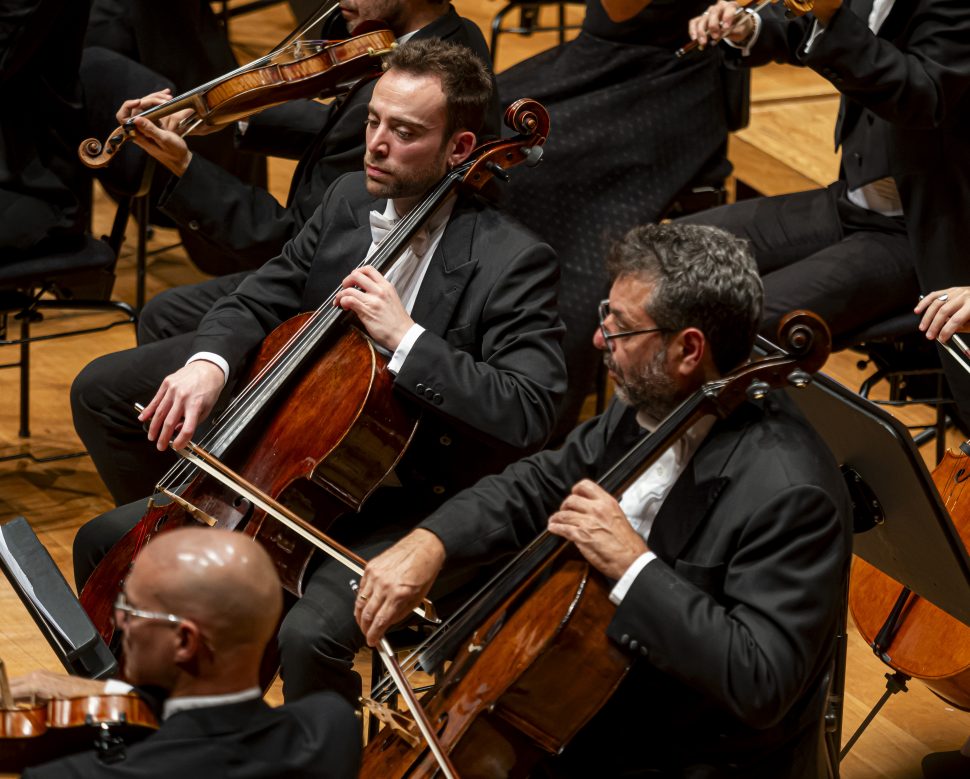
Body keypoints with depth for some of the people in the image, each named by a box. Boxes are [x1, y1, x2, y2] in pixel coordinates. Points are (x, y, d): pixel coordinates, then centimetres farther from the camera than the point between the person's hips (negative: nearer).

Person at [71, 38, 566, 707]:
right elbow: (261, 300, 10)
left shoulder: (514, 262, -18)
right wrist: (209, 362, -13)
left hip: (411, 508, -7)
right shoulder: (350, 202, 3)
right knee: (105, 543, 4)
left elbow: (529, 414, -27)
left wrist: (405, 337, -31)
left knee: (311, 634, -34)